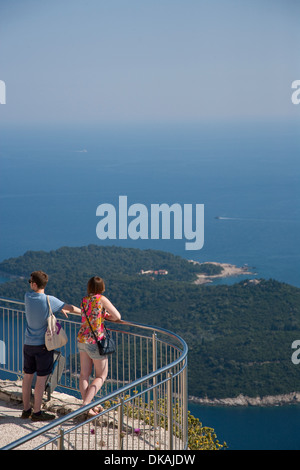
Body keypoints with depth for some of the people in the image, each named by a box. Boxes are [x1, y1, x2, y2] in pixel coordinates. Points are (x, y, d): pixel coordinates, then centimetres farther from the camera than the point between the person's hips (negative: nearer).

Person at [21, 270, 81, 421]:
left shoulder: (28, 296, -3)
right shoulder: (50, 300, -16)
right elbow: (71, 308, -4)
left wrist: (60, 309, 27)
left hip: (28, 344, 5)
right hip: (43, 345, -5)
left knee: (28, 375, 13)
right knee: (41, 378, 2)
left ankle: (26, 409, 22)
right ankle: (37, 412, 7)